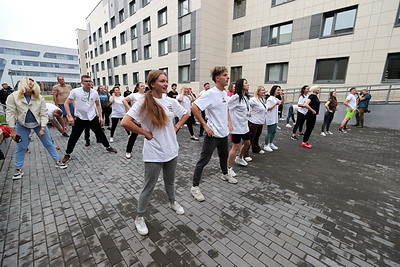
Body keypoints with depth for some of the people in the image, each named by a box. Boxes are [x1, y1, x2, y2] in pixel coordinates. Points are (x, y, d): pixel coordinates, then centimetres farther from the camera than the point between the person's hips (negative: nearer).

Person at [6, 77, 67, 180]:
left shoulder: (39, 98, -10)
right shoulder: (13, 97, -12)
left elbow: (43, 114, -9)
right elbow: (10, 114, -10)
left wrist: (42, 129, -14)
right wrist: (12, 131, -11)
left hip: (38, 124, 0)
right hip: (22, 125, 0)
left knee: (48, 144, 5)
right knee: (21, 147, 7)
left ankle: (58, 162, 16)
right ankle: (18, 170, 23)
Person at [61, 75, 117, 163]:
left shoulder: (94, 92, -2)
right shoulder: (75, 91, -11)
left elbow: (98, 105, 11)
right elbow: (66, 103, -5)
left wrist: (100, 116, 6)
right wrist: (69, 116, -14)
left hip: (93, 118, 2)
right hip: (80, 119, -2)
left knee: (100, 133, 10)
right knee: (73, 137, 5)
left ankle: (108, 147, 30)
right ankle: (67, 154, 24)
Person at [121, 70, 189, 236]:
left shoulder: (171, 101, 1)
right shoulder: (144, 102, -15)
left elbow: (185, 114, 17)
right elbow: (125, 122, -23)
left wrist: (177, 127, 4)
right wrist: (145, 133, -17)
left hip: (171, 149, 5)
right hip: (154, 153, -5)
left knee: (170, 181, 25)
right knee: (149, 186, 9)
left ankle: (172, 202, 51)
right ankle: (140, 217, 32)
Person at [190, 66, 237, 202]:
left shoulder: (225, 93, 8)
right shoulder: (210, 93, -18)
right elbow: (194, 107, -24)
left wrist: (229, 122, 13)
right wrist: (205, 125, -21)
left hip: (224, 133, 9)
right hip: (213, 134, -8)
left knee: (224, 156, 26)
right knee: (203, 161, -1)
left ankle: (225, 174, 51)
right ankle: (195, 187, 12)